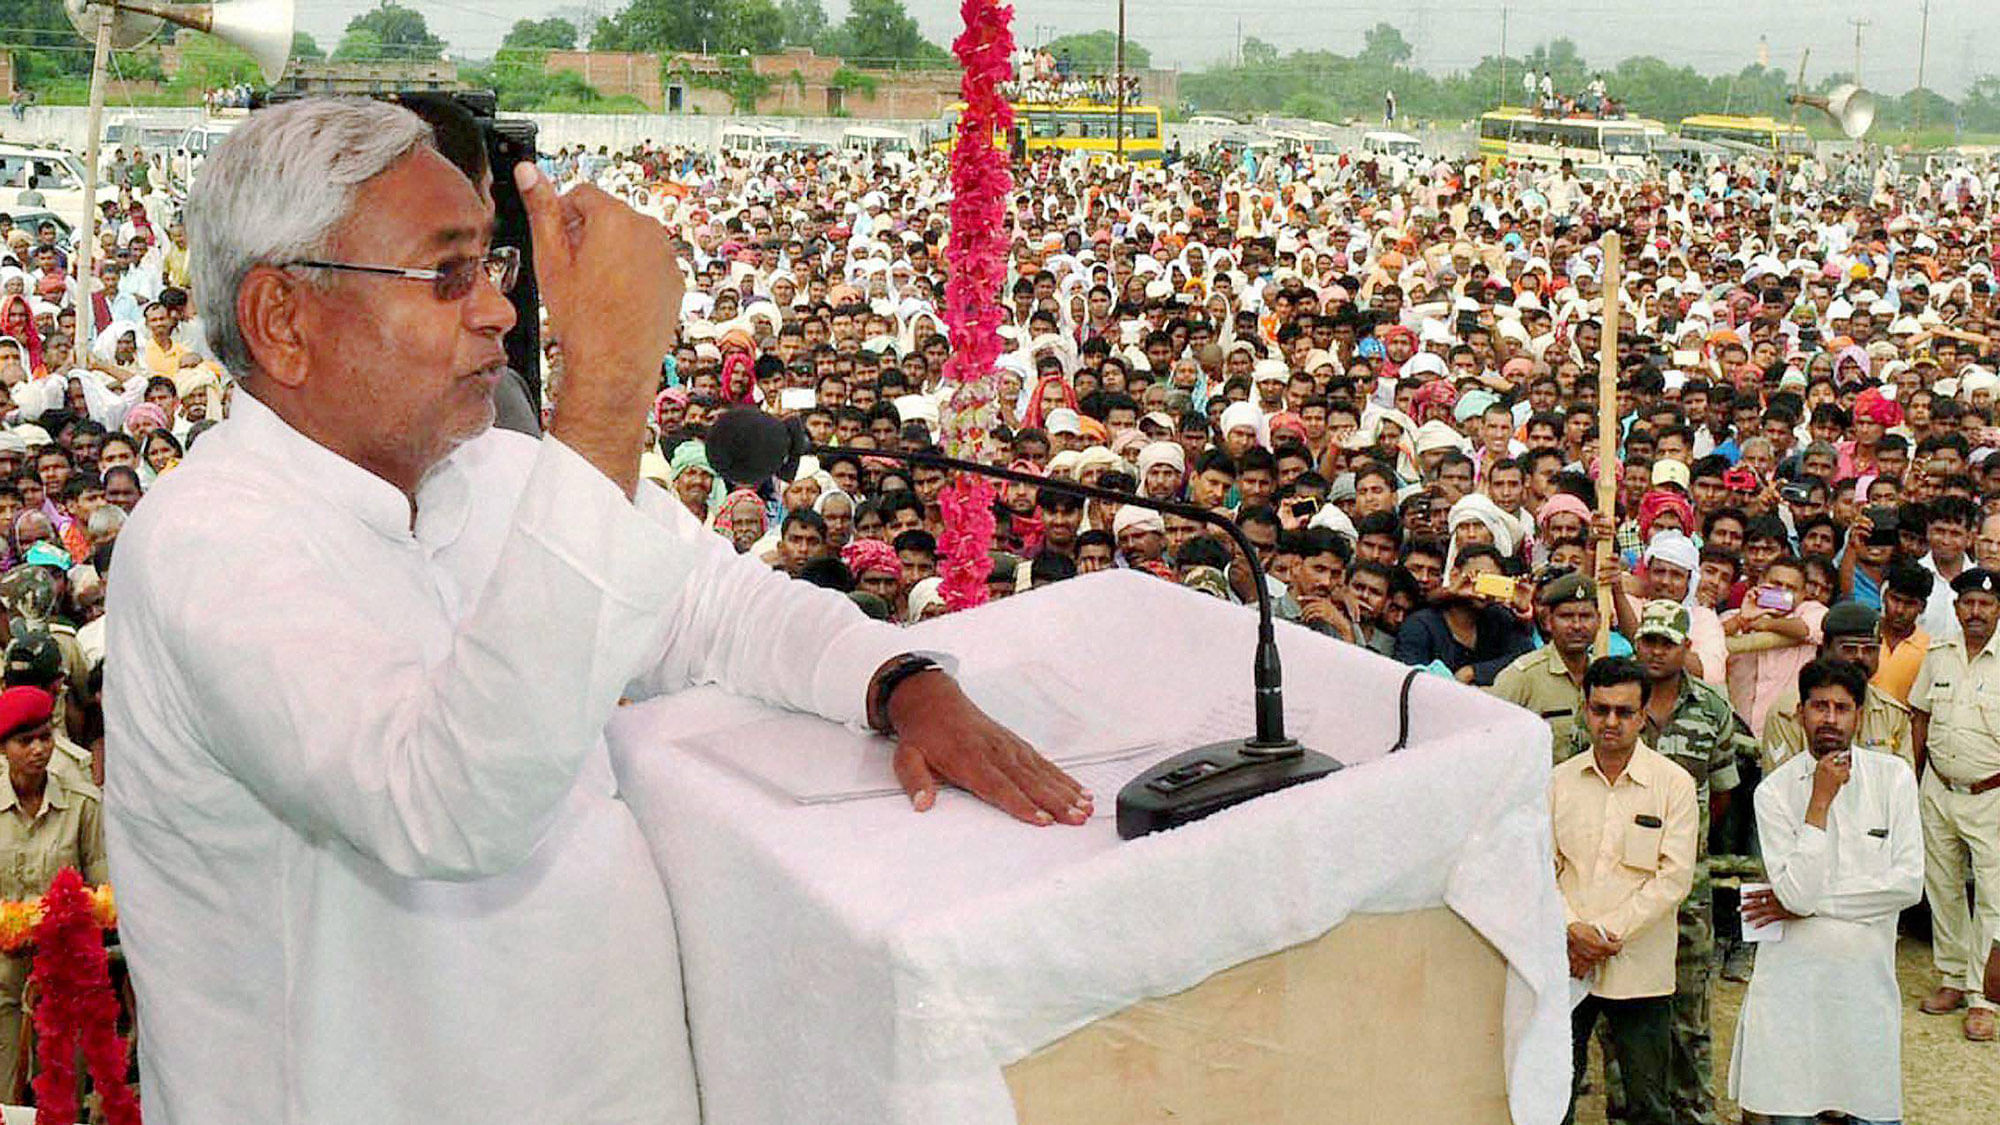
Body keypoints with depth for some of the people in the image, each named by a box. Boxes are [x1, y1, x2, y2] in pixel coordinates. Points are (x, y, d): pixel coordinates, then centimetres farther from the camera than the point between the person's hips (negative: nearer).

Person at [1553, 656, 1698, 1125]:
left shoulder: (1674, 783, -2)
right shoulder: (1559, 781, 6)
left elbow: (1674, 878, -8)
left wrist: (1607, 933, -13)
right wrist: (1573, 931, -11)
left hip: (1640, 968, -2)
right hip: (1565, 965, 2)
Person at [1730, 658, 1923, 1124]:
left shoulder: (1893, 777, 0)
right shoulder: (1775, 790, -5)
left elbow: (1908, 883, -7)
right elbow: (1797, 893, -14)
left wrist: (1809, 903, -9)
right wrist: (1820, 801, -14)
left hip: (1867, 977, 1)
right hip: (1793, 976, -1)